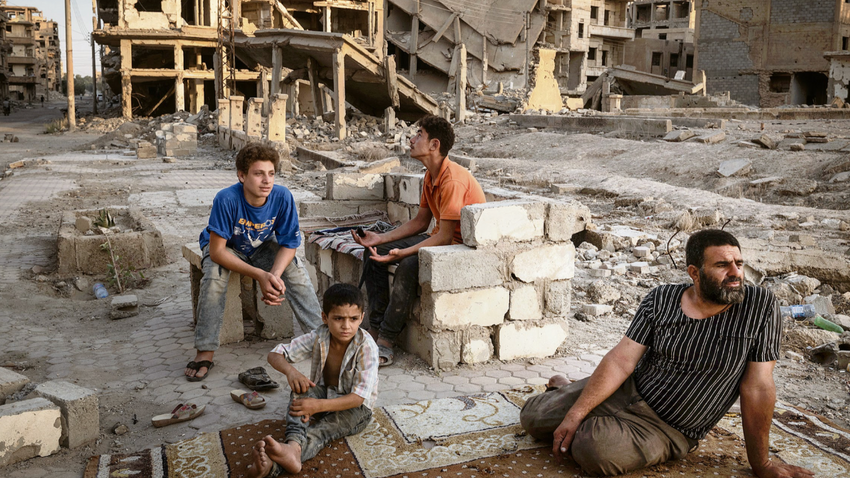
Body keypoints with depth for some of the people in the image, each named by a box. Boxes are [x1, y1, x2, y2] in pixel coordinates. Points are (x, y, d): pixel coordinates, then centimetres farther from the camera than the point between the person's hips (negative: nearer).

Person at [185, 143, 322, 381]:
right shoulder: (227, 199, -35)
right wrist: (260, 275, -40)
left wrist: (274, 276, -36)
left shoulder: (282, 197, -27)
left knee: (296, 270, -23)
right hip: (225, 248, -2)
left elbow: (288, 244, -17)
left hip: (262, 246, 2)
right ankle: (205, 352, -21)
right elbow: (217, 251, -32)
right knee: (214, 276, -32)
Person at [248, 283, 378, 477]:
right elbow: (275, 354, -10)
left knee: (333, 423, -35)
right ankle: (294, 444, -51)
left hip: (355, 407, -3)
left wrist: (319, 406, -40)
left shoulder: (366, 347, -24)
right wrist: (290, 371, -34)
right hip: (324, 395, 4)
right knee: (302, 388, -28)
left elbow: (359, 397, -28)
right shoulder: (318, 338, -13)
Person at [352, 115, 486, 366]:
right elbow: (420, 222, 12)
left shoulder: (453, 180, -24)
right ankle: (376, 328, -2)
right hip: (441, 239, 10)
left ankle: (385, 344, -24)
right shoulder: (431, 176, 7)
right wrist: (380, 238, 3)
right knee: (372, 252, 1)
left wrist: (402, 253, -32)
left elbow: (445, 236, -26)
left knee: (409, 265, -36)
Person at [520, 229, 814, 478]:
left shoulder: (760, 306, -14)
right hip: (627, 392, 3)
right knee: (532, 418, 3)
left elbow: (757, 388, -11)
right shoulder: (661, 300, -7)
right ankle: (562, 389, 36)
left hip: (667, 430, -2)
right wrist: (575, 413, -18)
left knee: (595, 451, -31)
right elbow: (621, 359, -10)